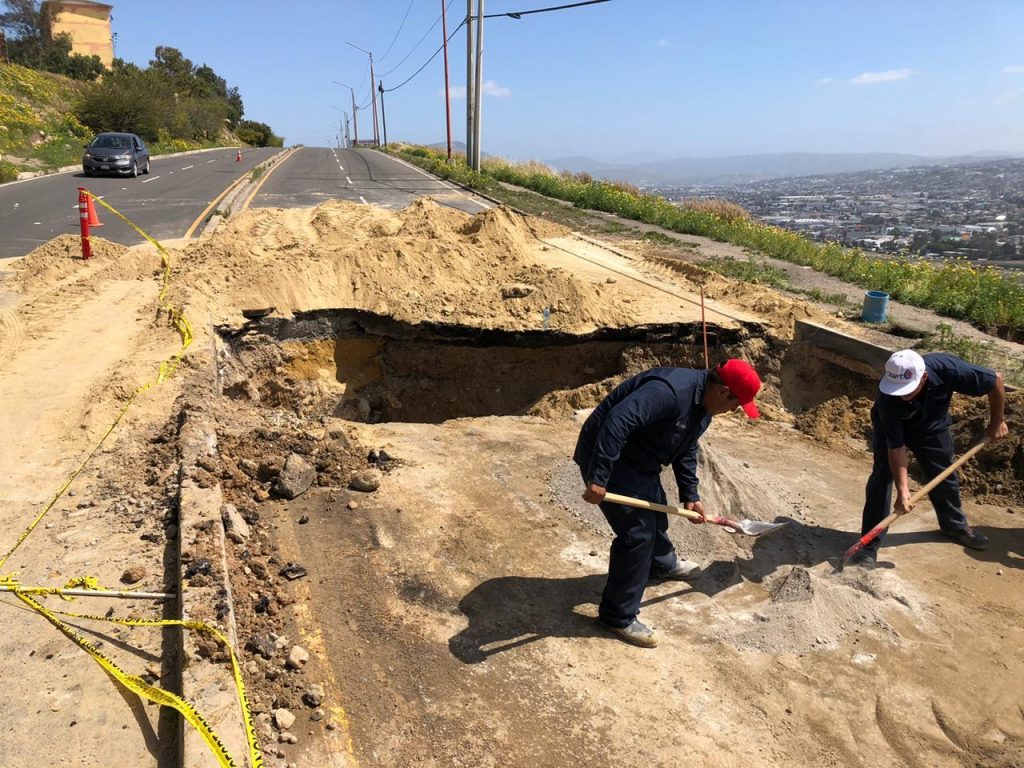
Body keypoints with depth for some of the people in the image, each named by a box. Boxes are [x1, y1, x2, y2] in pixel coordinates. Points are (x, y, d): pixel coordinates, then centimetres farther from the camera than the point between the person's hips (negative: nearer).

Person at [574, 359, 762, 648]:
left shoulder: (704, 407, 3)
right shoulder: (671, 390, -32)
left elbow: (686, 452, 18)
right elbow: (617, 421, -41)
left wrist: (690, 496, 13)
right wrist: (598, 479, -40)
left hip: (640, 462, 10)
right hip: (608, 457, -10)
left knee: (656, 515, 27)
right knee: (637, 533, -9)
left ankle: (663, 565, 57)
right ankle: (618, 617, 5)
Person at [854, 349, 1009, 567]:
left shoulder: (947, 369, -40)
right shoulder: (887, 398, -40)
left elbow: (995, 380, -20)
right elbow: (896, 448, -32)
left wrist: (996, 422, -10)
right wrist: (902, 490, -34)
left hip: (931, 424, 3)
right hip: (891, 425, -3)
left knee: (944, 474, 13)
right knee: (883, 476, -14)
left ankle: (955, 525, 39)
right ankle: (870, 543, -7)